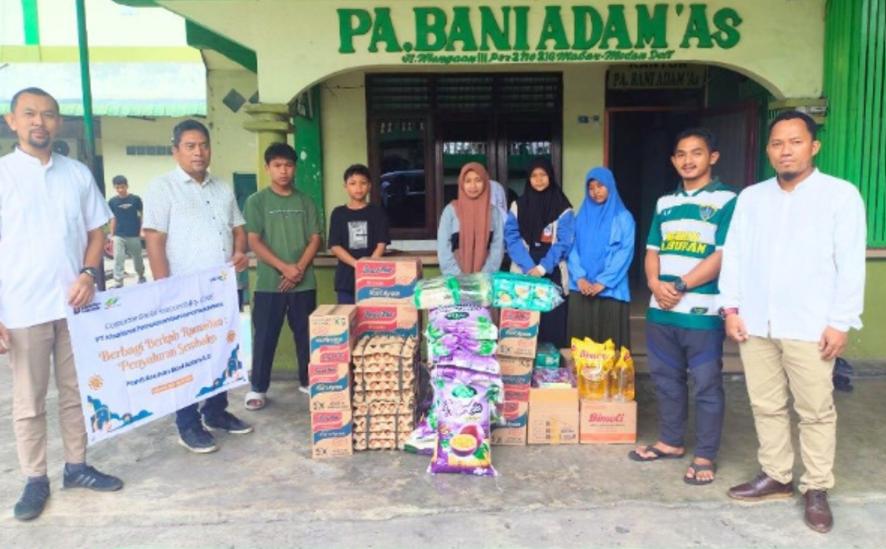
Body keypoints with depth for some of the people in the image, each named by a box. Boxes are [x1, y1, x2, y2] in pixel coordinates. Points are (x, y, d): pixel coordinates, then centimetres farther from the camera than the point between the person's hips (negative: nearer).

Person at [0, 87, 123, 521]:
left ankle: (77, 466, 28)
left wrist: (89, 274, -6)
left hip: (75, 304, 3)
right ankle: (35, 480, 20)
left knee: (77, 392, 13)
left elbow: (96, 231, 13)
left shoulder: (79, 174, 7)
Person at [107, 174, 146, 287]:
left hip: (134, 235, -1)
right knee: (118, 260, -4)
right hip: (118, 236, 1)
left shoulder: (135, 199, -6)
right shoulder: (112, 202, 0)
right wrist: (111, 235, 5)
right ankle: (119, 283, -1)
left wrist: (142, 231, -3)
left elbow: (142, 216, 1)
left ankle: (141, 276, 37)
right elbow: (113, 219, 7)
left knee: (137, 258, 14)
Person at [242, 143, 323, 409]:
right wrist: (284, 267, -15)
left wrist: (299, 269, -9)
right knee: (265, 336, 3)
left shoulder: (305, 201, 7)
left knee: (306, 334, 9)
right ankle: (257, 388, 15)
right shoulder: (256, 201, 0)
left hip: (304, 282, 2)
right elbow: (254, 242, -6)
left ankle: (308, 381, 24)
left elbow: (315, 239, 5)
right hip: (269, 283, -2)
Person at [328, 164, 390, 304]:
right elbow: (335, 247, -1)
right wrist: (358, 264, -15)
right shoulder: (338, 213, 7)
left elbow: (381, 245, -1)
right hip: (347, 279, 1)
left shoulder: (377, 212, 5)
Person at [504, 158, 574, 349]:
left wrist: (543, 267, -14)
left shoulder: (563, 208, 3)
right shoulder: (518, 206, 7)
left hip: (552, 274, -1)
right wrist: (529, 267, -13)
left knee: (552, 321, -4)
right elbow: (512, 239, -1)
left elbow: (563, 243, -4)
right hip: (524, 273, 1)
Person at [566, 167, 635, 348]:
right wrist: (580, 277, -9)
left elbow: (625, 253, -6)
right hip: (581, 290, 3)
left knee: (610, 342, -2)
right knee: (581, 339, 3)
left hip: (611, 291, -3)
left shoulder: (623, 218, 3)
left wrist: (602, 282, -13)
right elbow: (573, 249, 7)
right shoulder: (582, 216, 13)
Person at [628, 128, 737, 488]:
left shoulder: (727, 201, -4)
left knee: (706, 385, 3)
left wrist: (681, 286, -15)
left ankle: (705, 456, 15)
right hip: (660, 310, 6)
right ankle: (671, 441, 31)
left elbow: (723, 255, -12)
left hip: (703, 311, -6)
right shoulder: (665, 203, 14)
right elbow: (652, 250, 12)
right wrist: (655, 284, -7)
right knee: (666, 379, 15)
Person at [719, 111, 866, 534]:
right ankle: (776, 476, 28)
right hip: (755, 324, 4)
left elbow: (850, 264, -6)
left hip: (810, 326, -4)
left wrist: (840, 322, -10)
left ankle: (816, 490, 19)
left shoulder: (841, 195, -2)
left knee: (815, 411, 5)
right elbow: (734, 254, 9)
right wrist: (731, 308, 2)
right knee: (766, 406, 13)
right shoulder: (751, 197, 10)